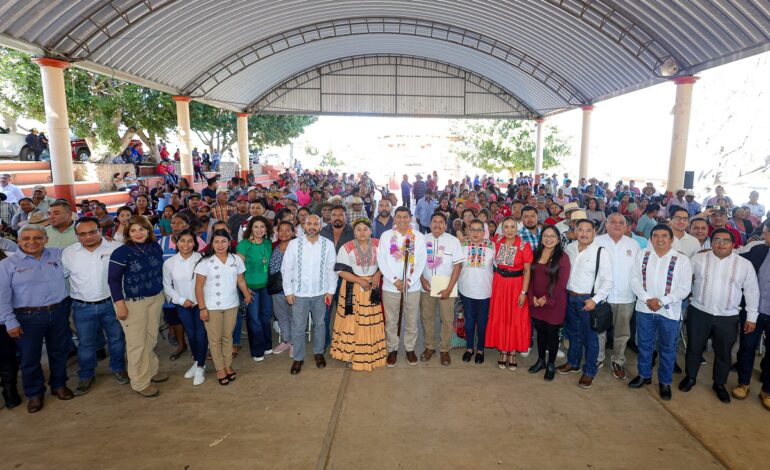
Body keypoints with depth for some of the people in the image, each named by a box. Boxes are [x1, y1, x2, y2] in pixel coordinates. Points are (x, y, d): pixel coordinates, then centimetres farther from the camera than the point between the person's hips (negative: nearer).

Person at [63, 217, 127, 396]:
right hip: (82, 307, 1)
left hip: (111, 303, -1)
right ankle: (86, 376, 32)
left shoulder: (116, 249, -10)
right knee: (85, 344, 14)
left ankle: (118, 368, 35)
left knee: (116, 339, 14)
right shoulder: (68, 253, -3)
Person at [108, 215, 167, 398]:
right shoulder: (121, 252, -13)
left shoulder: (155, 247, 3)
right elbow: (113, 279, -12)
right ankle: (140, 382, 16)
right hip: (133, 302, -5)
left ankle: (151, 371, 33)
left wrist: (161, 293, 16)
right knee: (137, 343, 2)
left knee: (152, 338, 14)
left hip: (155, 299, 5)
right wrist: (119, 304, -16)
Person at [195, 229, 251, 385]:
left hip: (231, 305, 3)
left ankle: (228, 365, 29)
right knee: (215, 339, 8)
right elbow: (199, 287, -9)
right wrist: (202, 308, -12)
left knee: (228, 336, 15)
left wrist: (247, 295, 6)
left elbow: (241, 280, 9)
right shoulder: (205, 262, -11)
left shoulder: (236, 259, -1)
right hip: (212, 307, -3)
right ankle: (220, 369, 23)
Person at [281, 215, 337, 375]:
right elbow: (286, 268, -3)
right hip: (299, 293, -1)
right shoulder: (294, 244, -7)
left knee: (319, 324, 16)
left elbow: (331, 269, -1)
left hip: (320, 293, 1)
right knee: (298, 327, 7)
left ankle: (318, 353, 35)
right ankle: (298, 358, 24)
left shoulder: (328, 245, -6)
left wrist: (331, 290, -2)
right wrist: (288, 291, -5)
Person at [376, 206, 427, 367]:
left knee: (411, 320, 10)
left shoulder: (419, 237, 2)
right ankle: (392, 349, 23)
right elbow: (381, 260, -3)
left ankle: (410, 349, 27)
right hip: (390, 285, 0)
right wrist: (394, 280, -11)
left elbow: (421, 261, -1)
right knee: (391, 321, 7)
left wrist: (409, 281, -10)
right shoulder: (386, 236, 0)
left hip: (412, 286, 1)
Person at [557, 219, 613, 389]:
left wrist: (595, 300, -18)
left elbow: (608, 281, -12)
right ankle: (573, 363, 39)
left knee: (590, 336, 6)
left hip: (588, 300, -5)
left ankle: (589, 371, 23)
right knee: (573, 333, 20)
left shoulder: (601, 253, -13)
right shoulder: (569, 248, 2)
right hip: (570, 297, 5)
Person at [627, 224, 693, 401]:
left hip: (669, 311, -2)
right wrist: (647, 299, -15)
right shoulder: (642, 255, 1)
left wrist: (661, 301, -17)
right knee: (644, 344, 15)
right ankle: (644, 375, 34)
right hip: (644, 308, 2)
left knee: (667, 348, 11)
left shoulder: (682, 260, -7)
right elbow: (635, 279, -2)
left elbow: (684, 289, -10)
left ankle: (665, 382, 29)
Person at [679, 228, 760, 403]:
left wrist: (751, 317, 2)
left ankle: (719, 384, 31)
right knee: (694, 348, 11)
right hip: (699, 313, 0)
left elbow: (752, 291, 3)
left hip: (728, 317, 1)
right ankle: (690, 377, 31)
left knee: (724, 353, 12)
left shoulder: (745, 264, -1)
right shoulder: (698, 259, -2)